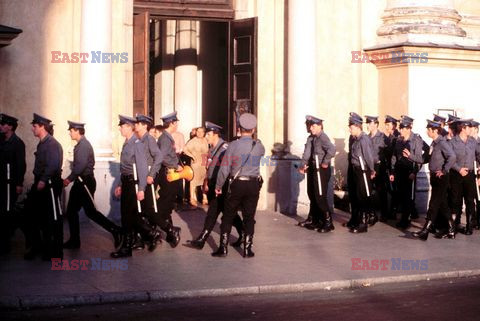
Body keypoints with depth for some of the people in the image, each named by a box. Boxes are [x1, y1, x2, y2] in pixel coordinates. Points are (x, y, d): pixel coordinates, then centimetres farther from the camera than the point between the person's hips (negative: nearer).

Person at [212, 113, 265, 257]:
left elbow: (225, 168, -8)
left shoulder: (233, 145, -9)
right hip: (254, 185, 2)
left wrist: (218, 186, 3)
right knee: (249, 217, 9)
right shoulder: (259, 146, -1)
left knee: (228, 217, 8)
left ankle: (223, 248, 8)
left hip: (237, 184, -2)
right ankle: (247, 249, 8)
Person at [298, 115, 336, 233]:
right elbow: (307, 152, 5)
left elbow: (332, 149, -33)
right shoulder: (311, 138, 10)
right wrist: (303, 165, -8)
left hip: (321, 171, -10)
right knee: (312, 196, 17)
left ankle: (328, 223, 1)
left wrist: (325, 162, -23)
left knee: (320, 197, -7)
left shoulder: (323, 137, -17)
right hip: (312, 170, 10)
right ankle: (315, 221, 28)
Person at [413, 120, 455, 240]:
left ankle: (425, 231, -5)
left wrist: (444, 171, -22)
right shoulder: (434, 143, 11)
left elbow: (452, 157, -28)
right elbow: (426, 158, 18)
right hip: (434, 177, 9)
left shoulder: (442, 143, -16)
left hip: (441, 178, -9)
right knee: (442, 204, 13)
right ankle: (451, 230, 21)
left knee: (433, 204, -6)